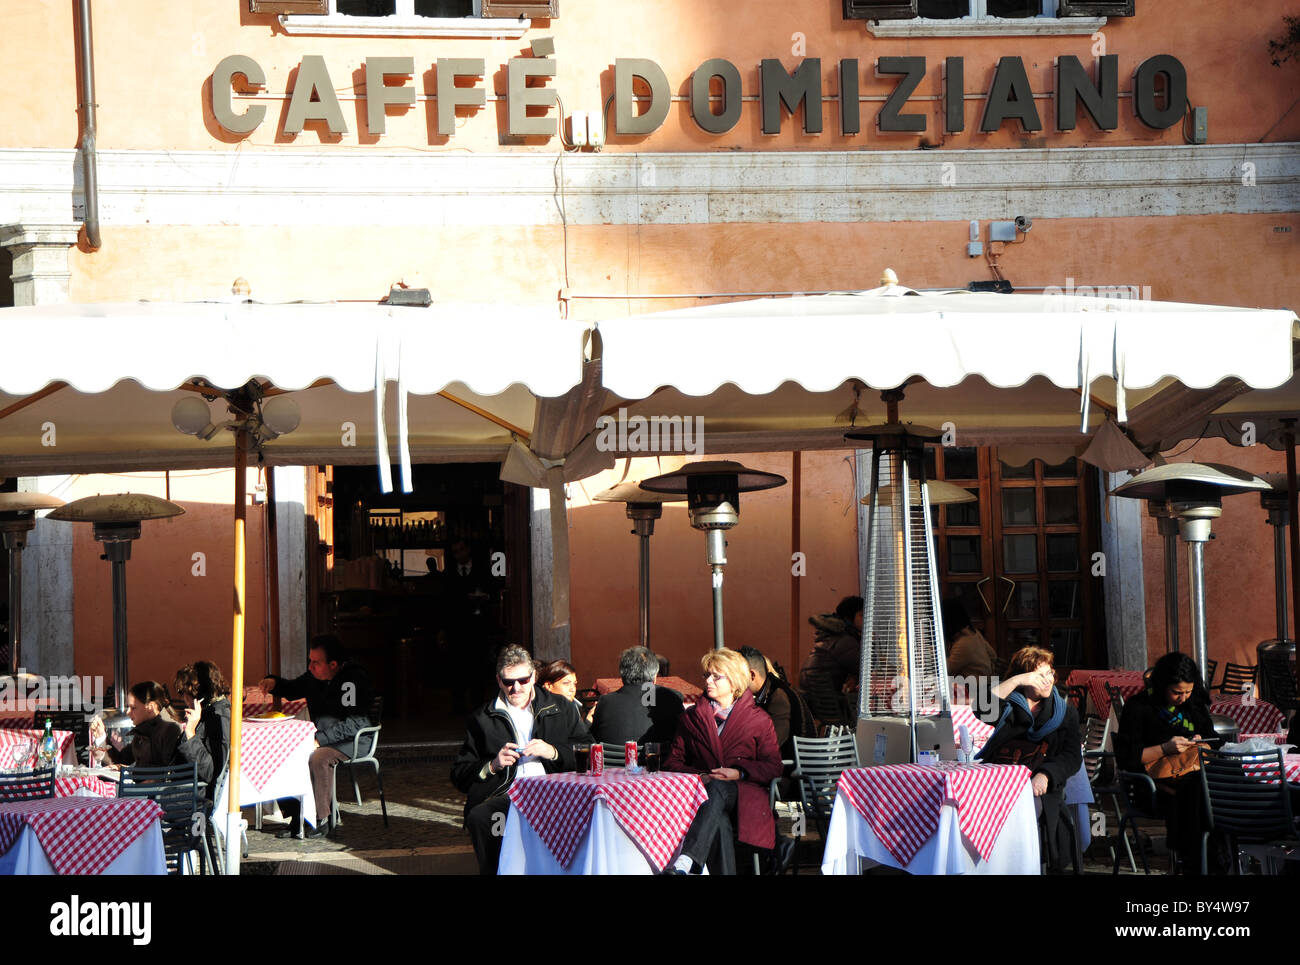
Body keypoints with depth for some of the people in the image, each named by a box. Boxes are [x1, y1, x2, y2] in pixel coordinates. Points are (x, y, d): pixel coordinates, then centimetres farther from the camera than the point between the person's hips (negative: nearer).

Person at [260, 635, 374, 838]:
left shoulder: (355, 679, -18)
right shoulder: (315, 676, 5)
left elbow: (354, 724, -24)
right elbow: (293, 689, 27)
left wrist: (319, 739, -29)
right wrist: (274, 683, 4)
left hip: (354, 740, -8)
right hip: (320, 735, 8)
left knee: (318, 758, -34)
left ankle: (320, 820, -22)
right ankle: (295, 816, -10)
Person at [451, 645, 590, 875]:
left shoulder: (561, 708, 20)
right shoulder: (482, 719, 19)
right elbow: (459, 775, 16)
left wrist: (553, 752, -6)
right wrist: (492, 766, -3)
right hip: (505, 795, 0)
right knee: (478, 817, -34)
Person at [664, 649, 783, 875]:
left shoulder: (759, 720, 15)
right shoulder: (691, 718, 21)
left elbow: (773, 766, 8)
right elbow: (672, 762, 16)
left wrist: (739, 773, -11)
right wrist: (699, 776, -6)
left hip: (743, 793, -2)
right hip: (702, 792, 2)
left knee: (717, 789, -40)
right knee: (718, 822, -38)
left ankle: (686, 861, -62)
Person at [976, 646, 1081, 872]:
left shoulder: (1065, 711, 20)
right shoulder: (1009, 704, 19)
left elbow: (1072, 757, 7)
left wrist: (1044, 775, -12)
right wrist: (1015, 681, -10)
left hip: (1036, 785, 0)